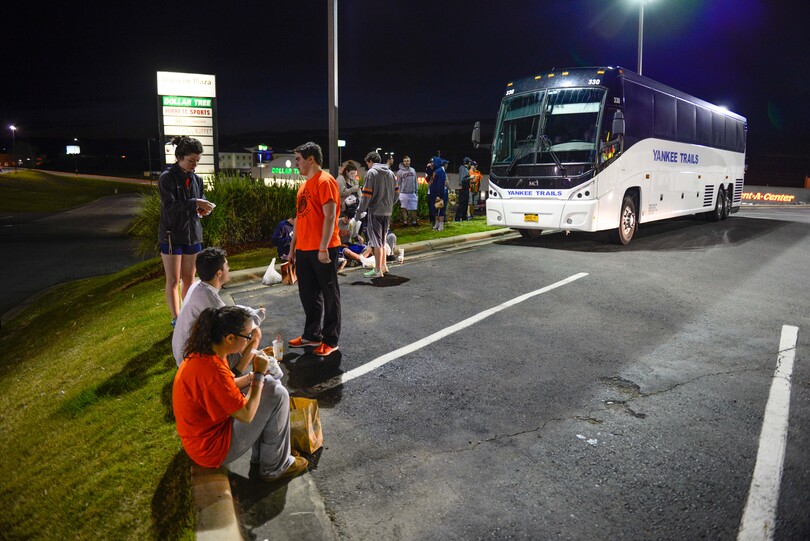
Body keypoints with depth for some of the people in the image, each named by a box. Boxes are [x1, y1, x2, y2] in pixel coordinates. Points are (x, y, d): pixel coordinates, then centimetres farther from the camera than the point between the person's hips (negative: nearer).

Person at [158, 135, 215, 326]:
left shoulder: (196, 179, 6)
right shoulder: (167, 178, -12)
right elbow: (170, 205, -22)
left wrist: (204, 209, -9)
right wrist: (195, 203, -29)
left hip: (193, 235, 5)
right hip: (172, 236, -5)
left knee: (189, 280, 11)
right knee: (173, 281, 2)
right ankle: (176, 320, 11)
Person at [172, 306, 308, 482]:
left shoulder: (202, 353, -2)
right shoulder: (212, 369, -32)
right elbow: (246, 415, -24)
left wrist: (252, 377, 3)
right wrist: (259, 375, -14)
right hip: (212, 448, -10)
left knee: (270, 384, 12)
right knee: (277, 394, -11)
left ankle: (259, 460, 18)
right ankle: (274, 467, 7)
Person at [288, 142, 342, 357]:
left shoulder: (325, 181, -10)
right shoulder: (305, 185, 17)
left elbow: (329, 217, -17)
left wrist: (323, 248, -21)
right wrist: (293, 248, 19)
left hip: (322, 250, -9)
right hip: (304, 250, 9)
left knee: (329, 295, 2)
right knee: (307, 294, 14)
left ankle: (330, 341, 11)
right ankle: (311, 335, 26)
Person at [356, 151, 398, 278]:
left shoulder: (371, 173, -10)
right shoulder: (390, 173, 12)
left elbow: (366, 195, -14)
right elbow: (396, 192, 13)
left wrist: (359, 211, -8)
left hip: (375, 211, -7)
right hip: (387, 211, 7)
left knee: (376, 241, -1)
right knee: (383, 239, 19)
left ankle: (378, 270, 2)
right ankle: (383, 265, 22)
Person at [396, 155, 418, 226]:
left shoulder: (413, 170, 9)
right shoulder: (400, 172, -2)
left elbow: (415, 182, 12)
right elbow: (398, 184, -1)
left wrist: (417, 191, 9)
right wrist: (398, 193, -4)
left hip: (412, 193, 3)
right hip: (404, 193, -3)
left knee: (414, 209, 4)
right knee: (404, 208, 2)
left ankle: (414, 221, 14)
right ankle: (405, 222, 10)